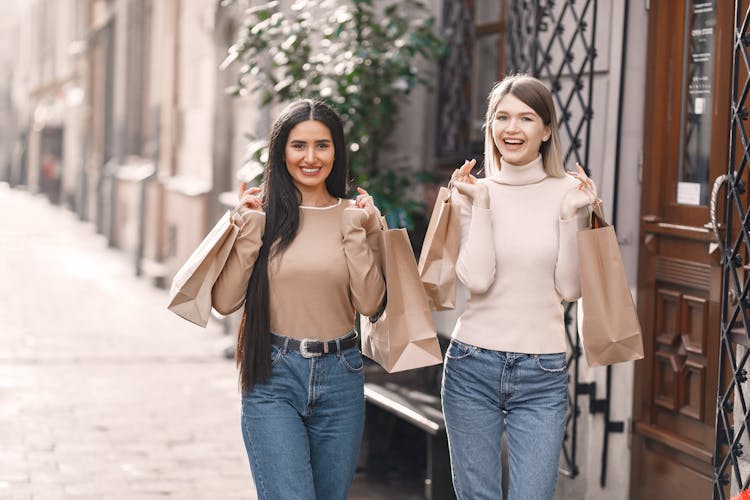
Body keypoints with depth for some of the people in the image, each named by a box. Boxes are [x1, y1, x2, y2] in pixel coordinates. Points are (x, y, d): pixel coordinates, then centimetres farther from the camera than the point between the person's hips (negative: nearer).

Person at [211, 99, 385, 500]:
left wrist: (357, 232, -9)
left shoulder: (354, 216, 5)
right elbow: (225, 301, -6)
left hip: (339, 377, 3)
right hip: (272, 378, -2)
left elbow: (369, 303, -4)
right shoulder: (263, 212, 0)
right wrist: (250, 229, -11)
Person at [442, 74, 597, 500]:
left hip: (542, 373, -1)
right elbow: (477, 279, -11)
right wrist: (481, 205, -12)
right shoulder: (474, 192, 2)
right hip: (473, 364, 1)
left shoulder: (569, 192, 1)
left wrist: (572, 215, -12)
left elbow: (570, 288, -4)